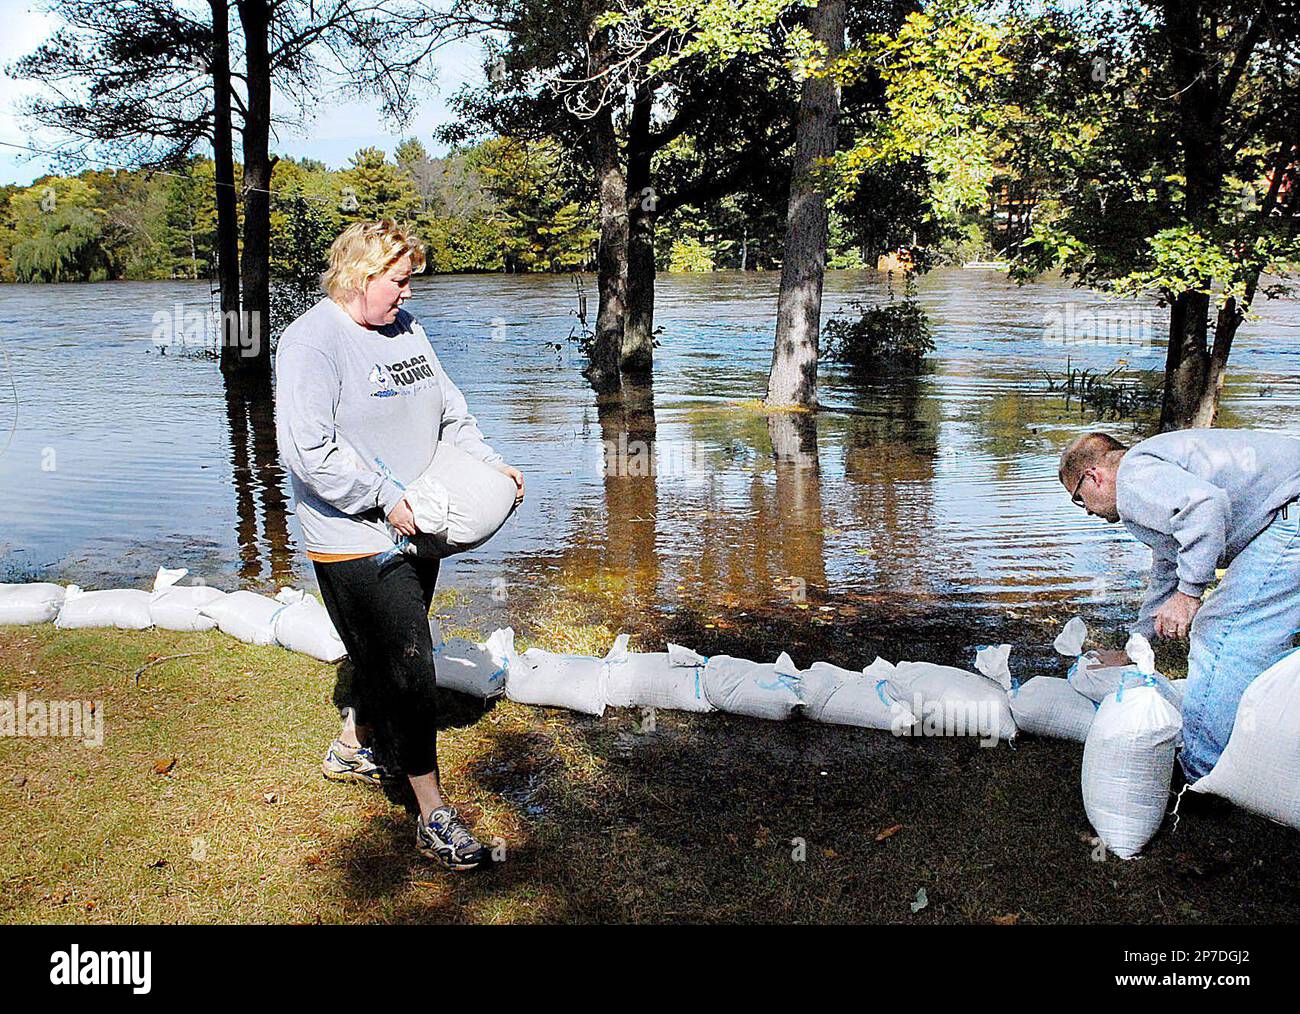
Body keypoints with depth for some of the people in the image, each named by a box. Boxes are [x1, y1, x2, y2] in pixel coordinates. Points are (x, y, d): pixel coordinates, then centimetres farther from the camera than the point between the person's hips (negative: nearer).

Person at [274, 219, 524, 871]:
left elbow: (448, 411, 19)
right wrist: (384, 498, -21)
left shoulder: (406, 330, 11)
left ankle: (352, 749, 45)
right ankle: (434, 816, 1)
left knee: (389, 656, 21)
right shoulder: (312, 341, -14)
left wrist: (491, 464, 4)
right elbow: (308, 448, -22)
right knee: (406, 667, -8)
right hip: (355, 542, -8)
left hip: (415, 530, 8)